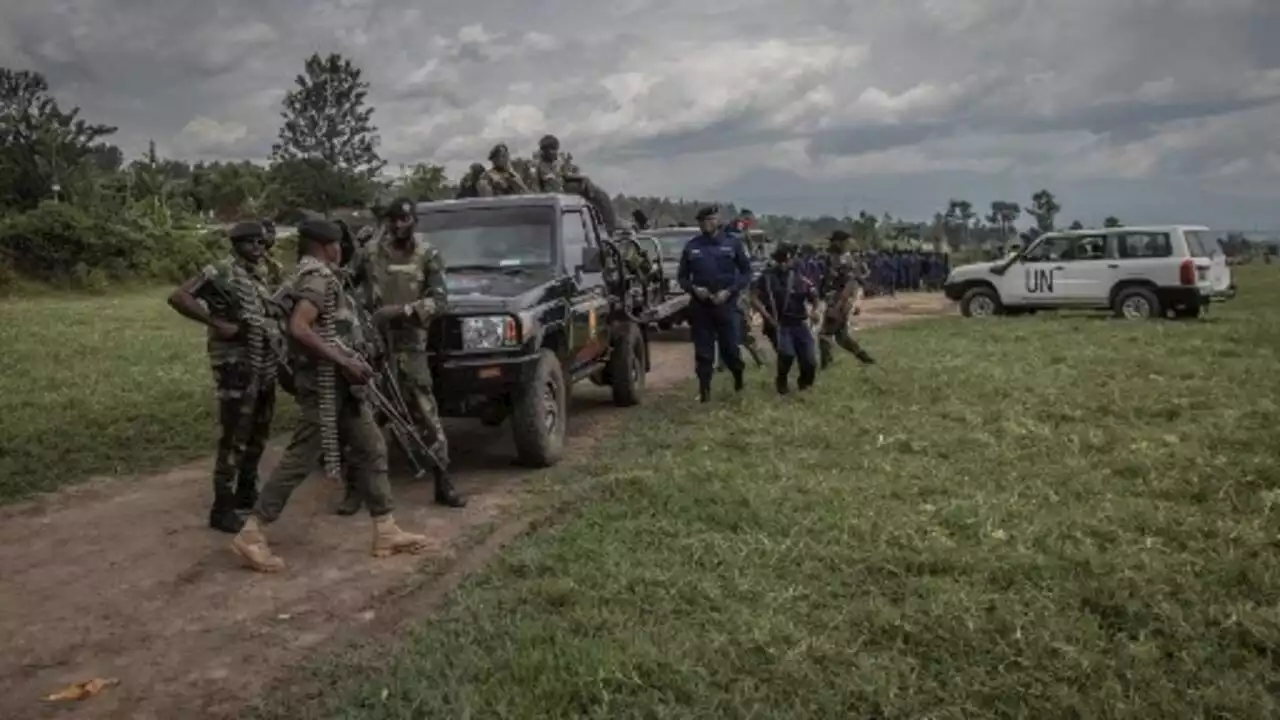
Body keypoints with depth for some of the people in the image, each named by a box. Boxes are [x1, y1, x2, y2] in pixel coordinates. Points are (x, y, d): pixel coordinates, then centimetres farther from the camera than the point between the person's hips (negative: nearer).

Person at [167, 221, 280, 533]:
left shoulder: (260, 275, 14)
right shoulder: (221, 273, -12)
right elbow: (178, 297, -20)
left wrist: (277, 336, 7)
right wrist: (218, 324, -23)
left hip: (265, 368, 9)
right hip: (237, 368, -9)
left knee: (258, 434, 18)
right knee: (235, 439, -5)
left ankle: (246, 492, 33)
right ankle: (222, 509, 3)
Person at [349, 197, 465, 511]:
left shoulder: (428, 257, -1)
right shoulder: (371, 252, 4)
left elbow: (439, 300, -9)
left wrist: (400, 310, -21)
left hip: (410, 347, -1)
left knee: (428, 417, 2)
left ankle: (443, 484, 14)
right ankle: (355, 488, 14)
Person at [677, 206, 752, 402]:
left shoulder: (732, 244, 1)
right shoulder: (691, 246, 5)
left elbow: (746, 272, 4)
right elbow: (682, 276, 11)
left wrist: (729, 291, -10)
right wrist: (693, 288, -10)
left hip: (726, 304, -1)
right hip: (700, 306, 2)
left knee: (729, 347, 1)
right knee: (703, 351, 3)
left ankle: (738, 376, 31)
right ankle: (704, 390, 11)